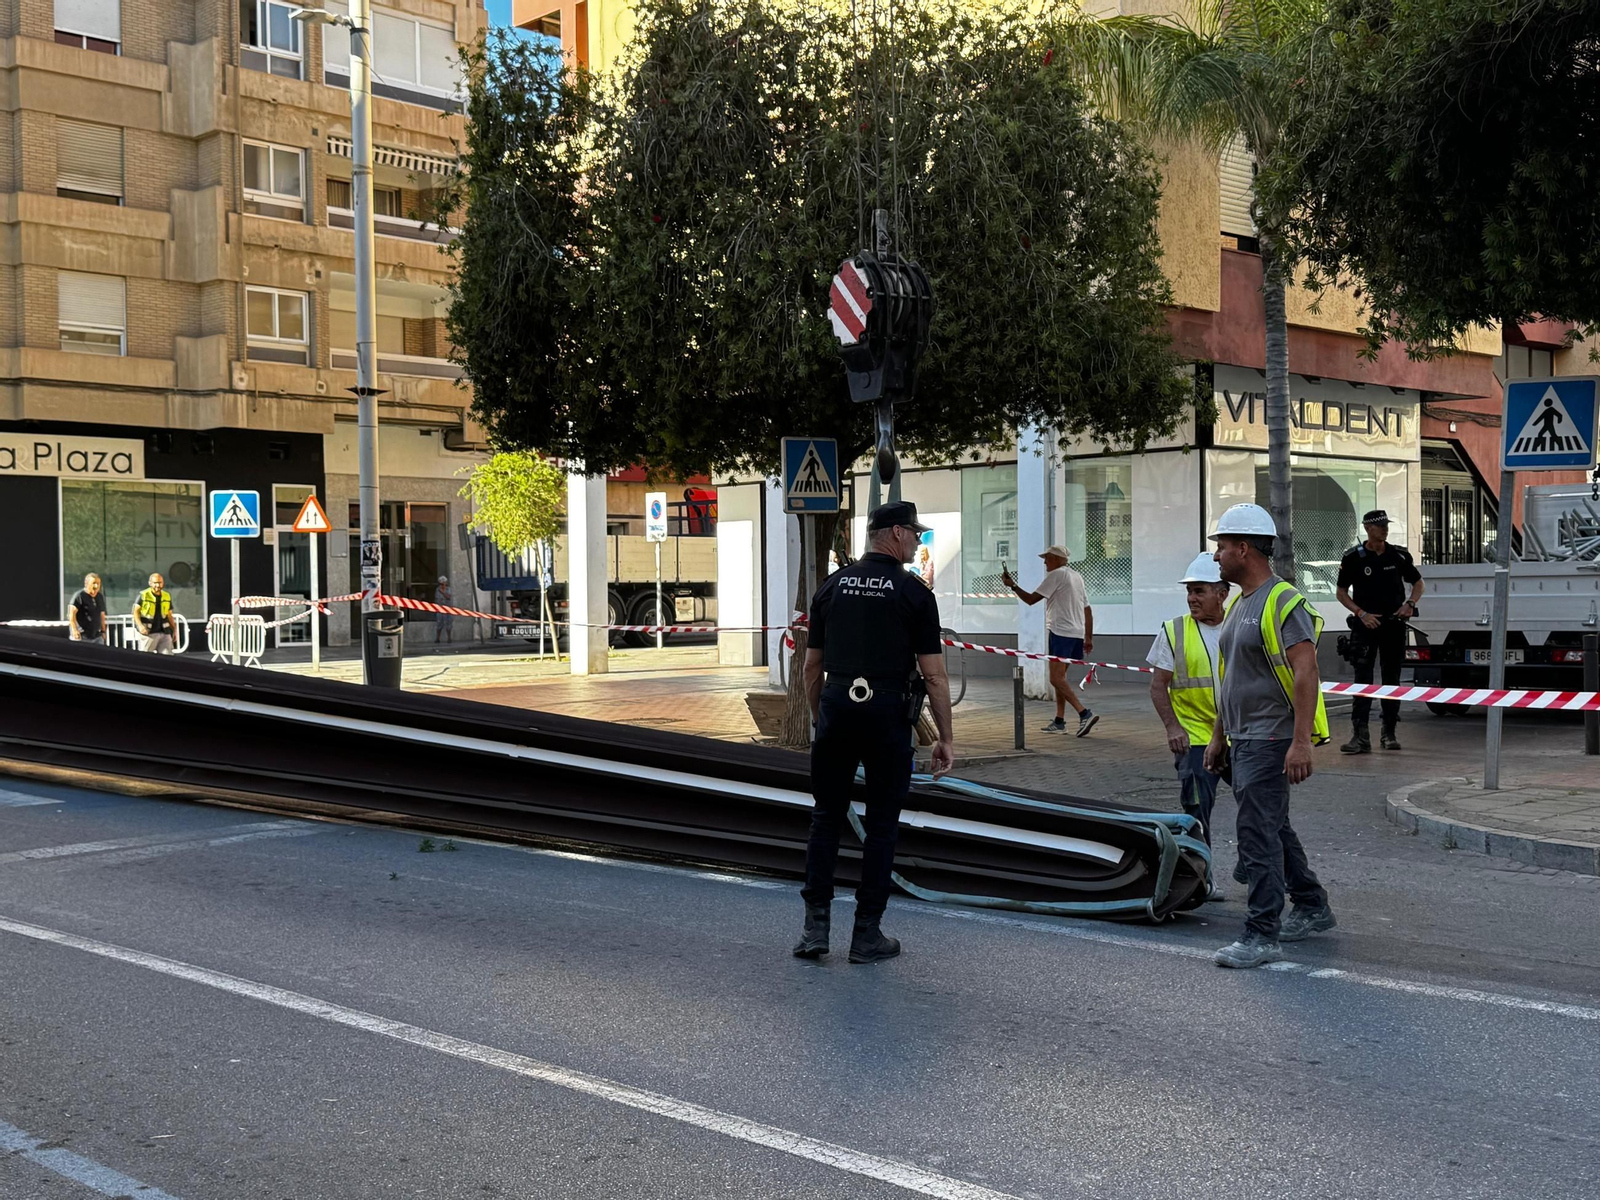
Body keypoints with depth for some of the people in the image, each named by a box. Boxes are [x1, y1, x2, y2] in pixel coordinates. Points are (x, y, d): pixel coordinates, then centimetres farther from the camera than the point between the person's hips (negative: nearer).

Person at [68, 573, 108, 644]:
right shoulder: (79, 596, -9)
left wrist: (103, 631, 20)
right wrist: (74, 630, -28)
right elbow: (71, 613, -19)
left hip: (97, 636, 7)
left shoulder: (100, 597, 14)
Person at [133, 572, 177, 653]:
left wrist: (174, 629, 13)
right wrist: (140, 625, -21)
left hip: (164, 633, 4)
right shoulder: (143, 595, -3)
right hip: (148, 633, -4)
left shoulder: (167, 596, 11)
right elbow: (136, 611, -6)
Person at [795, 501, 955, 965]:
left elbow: (812, 665, 12)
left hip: (836, 706, 4)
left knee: (827, 816, 14)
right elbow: (934, 674, -6)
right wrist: (945, 738, 0)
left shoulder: (832, 586, 9)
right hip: (887, 714, -3)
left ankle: (815, 925, 8)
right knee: (881, 824, 6)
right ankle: (866, 934, 9)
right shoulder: (913, 592, -4)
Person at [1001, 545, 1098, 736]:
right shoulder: (1077, 576, 19)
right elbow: (1087, 610, 19)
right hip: (1077, 634, 9)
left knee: (1056, 679, -12)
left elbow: (1031, 599, -10)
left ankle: (1084, 714, -24)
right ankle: (1059, 722, 15)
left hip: (1061, 632, -9)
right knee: (1059, 677, 15)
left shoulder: (1056, 575, -7)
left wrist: (1012, 585, 3)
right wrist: (1088, 638, 20)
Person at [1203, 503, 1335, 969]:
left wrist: (1301, 742, -27)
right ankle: (1312, 909, 32)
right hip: (1244, 739, 10)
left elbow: (1306, 674, -22)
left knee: (1258, 833, -12)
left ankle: (1263, 934, -9)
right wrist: (1218, 737, 22)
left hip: (1270, 741, -10)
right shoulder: (1239, 604, 17)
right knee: (1273, 827, 18)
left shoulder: (1283, 603, -15)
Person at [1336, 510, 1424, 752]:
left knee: (1392, 679, 9)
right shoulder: (1353, 557, -3)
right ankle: (1360, 736, -14)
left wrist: (1410, 603, -4)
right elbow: (1342, 592, 2)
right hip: (1365, 624, -3)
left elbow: (1418, 582, 15)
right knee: (1363, 680, -9)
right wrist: (1361, 613, -12)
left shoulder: (1399, 555, 4)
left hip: (1394, 625, 3)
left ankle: (1389, 733, 19)